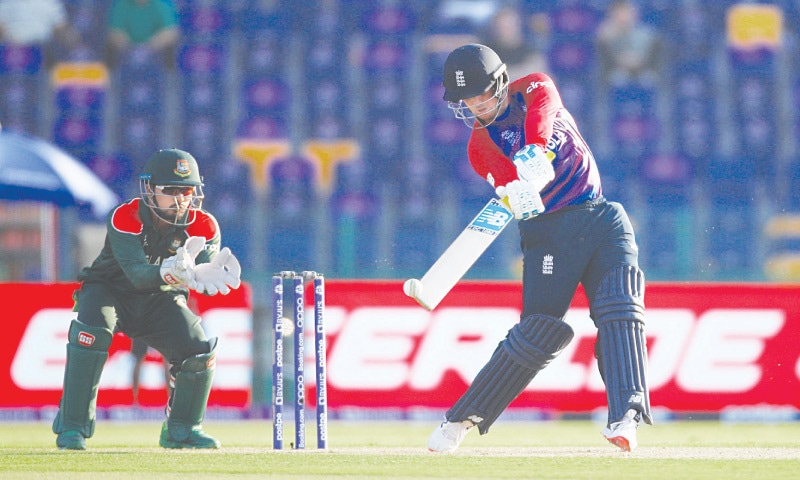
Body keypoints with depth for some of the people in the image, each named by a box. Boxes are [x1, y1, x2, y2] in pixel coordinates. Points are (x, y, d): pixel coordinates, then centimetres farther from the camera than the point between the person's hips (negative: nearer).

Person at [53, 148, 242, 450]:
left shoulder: (204, 227, -15)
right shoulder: (124, 219, -26)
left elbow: (208, 284, -26)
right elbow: (138, 274, -39)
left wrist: (201, 276, -51)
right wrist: (172, 272, -59)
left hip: (160, 300, 3)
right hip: (110, 289, -3)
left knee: (200, 351, -18)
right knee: (92, 332, -33)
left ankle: (181, 429, 8)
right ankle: (72, 426, -24)